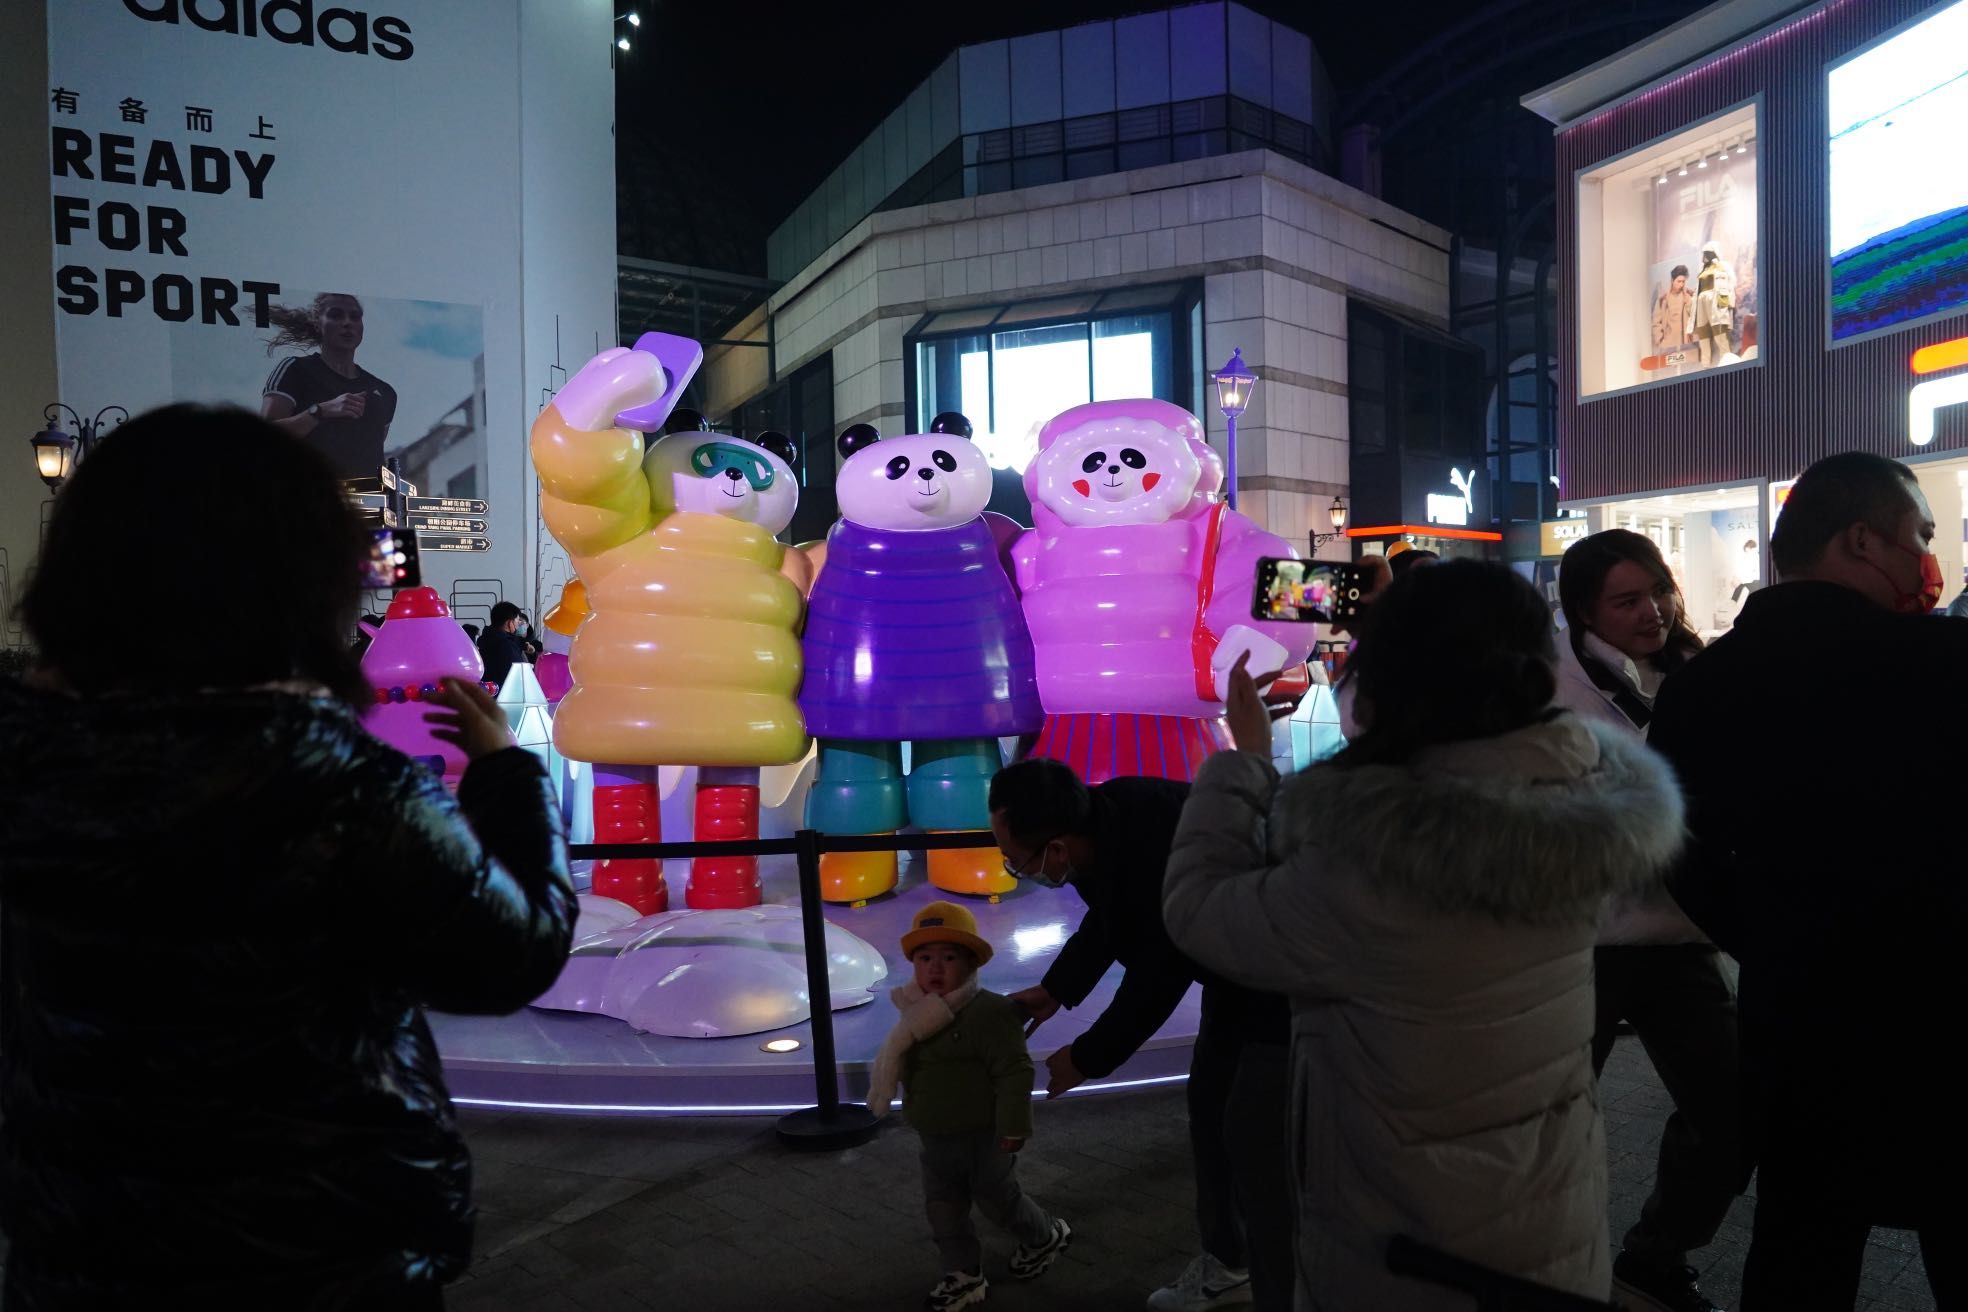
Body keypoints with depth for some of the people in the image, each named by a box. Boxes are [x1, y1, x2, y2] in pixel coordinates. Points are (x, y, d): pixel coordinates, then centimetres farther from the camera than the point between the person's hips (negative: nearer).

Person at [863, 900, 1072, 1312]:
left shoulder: (988, 1011, -24)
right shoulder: (919, 1015, 0)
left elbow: (1014, 1071, -24)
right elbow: (905, 1067, 14)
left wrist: (1013, 1126, -22)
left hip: (982, 1137, -7)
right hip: (935, 1140, 7)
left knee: (998, 1199, 12)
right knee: (942, 1207, 12)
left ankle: (1046, 1236, 39)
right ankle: (963, 1275, 29)